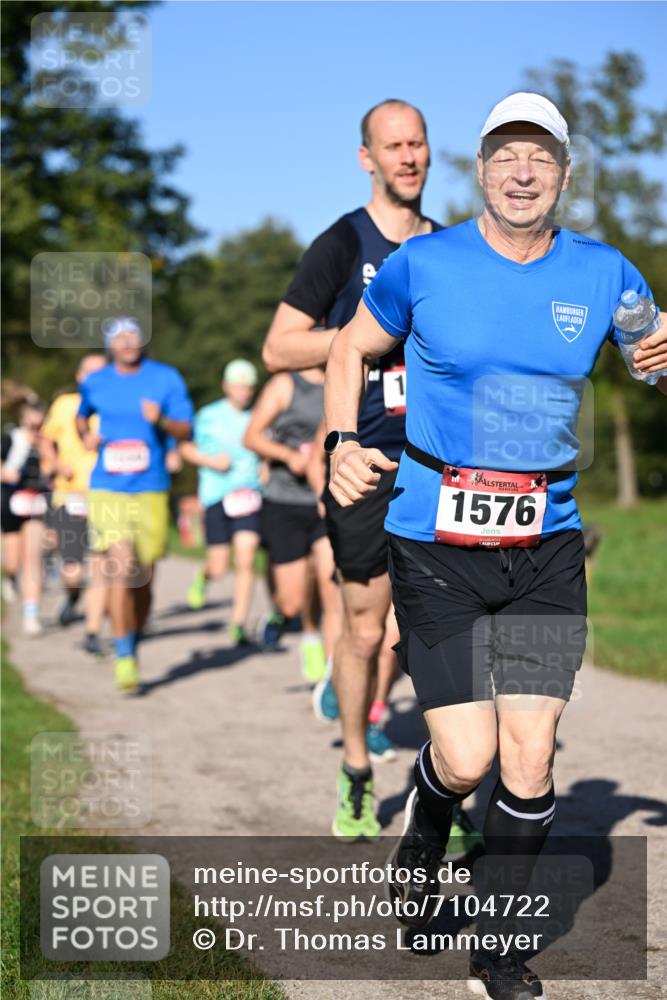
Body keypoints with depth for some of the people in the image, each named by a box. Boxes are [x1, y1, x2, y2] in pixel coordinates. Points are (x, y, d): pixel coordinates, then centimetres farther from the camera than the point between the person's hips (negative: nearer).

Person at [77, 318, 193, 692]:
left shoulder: (167, 379, 2)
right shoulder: (95, 383, 6)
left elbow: (186, 430, 0)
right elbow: (82, 415, 26)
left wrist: (162, 421, -20)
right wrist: (86, 436, 5)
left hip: (151, 492, 1)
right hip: (107, 490, -1)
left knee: (143, 580, 7)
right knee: (122, 569, -17)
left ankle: (134, 645, 30)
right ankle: (124, 658, -10)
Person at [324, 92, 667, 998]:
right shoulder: (424, 264, -2)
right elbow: (350, 348, 13)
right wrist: (344, 443, -3)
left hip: (547, 547, 2)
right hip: (435, 544, -2)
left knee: (530, 754, -3)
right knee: (467, 757, -7)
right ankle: (426, 823, 32)